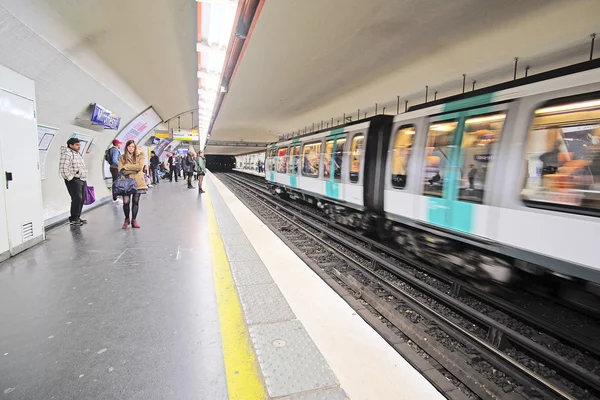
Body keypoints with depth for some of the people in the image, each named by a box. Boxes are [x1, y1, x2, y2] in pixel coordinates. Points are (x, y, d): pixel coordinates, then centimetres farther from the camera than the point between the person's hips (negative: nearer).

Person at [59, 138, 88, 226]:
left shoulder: (78, 154, 19)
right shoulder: (67, 153, -11)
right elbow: (63, 168, -20)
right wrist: (70, 178, -17)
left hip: (82, 180, 9)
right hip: (74, 180, -9)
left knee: (81, 199, 10)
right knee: (77, 199, -11)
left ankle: (77, 217, 20)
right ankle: (73, 219, -2)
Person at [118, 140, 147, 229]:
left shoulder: (140, 155, 4)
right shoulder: (122, 157, 6)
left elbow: (140, 166, -12)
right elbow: (121, 170, -5)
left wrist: (126, 166, -10)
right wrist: (134, 169, -16)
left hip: (138, 181, 0)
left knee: (135, 201, 7)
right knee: (126, 201, -8)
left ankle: (134, 220, 22)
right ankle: (127, 219, 16)